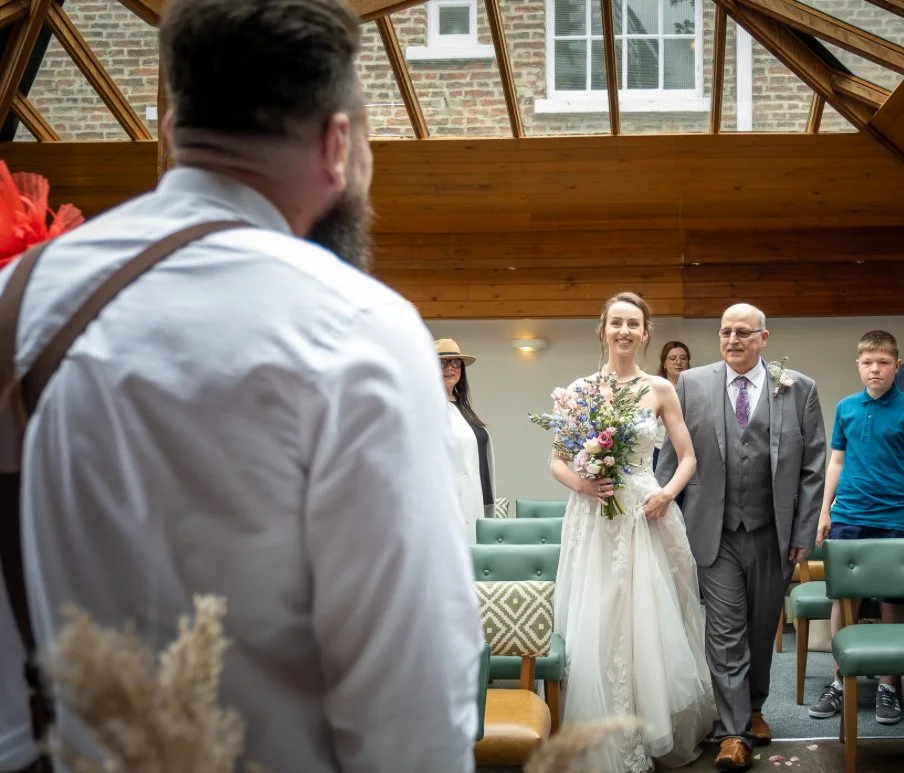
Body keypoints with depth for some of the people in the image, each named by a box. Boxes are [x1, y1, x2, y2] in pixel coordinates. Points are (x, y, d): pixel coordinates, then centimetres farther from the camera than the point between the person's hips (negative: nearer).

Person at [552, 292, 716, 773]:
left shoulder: (660, 390, 4)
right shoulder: (579, 389, 5)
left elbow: (687, 457, 8)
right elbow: (556, 460, 7)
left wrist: (668, 493, -10)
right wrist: (579, 482, -13)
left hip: (647, 518, 0)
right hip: (593, 521, 1)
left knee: (651, 628, 2)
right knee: (595, 633, 1)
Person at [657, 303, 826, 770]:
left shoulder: (798, 389, 1)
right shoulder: (691, 385, 1)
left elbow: (812, 468, 1)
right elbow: (671, 456, 4)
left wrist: (804, 533, -2)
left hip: (774, 534, 1)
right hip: (716, 533, -1)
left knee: (762, 628, 13)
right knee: (726, 631, -2)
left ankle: (754, 707, 33)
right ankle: (733, 731, 3)